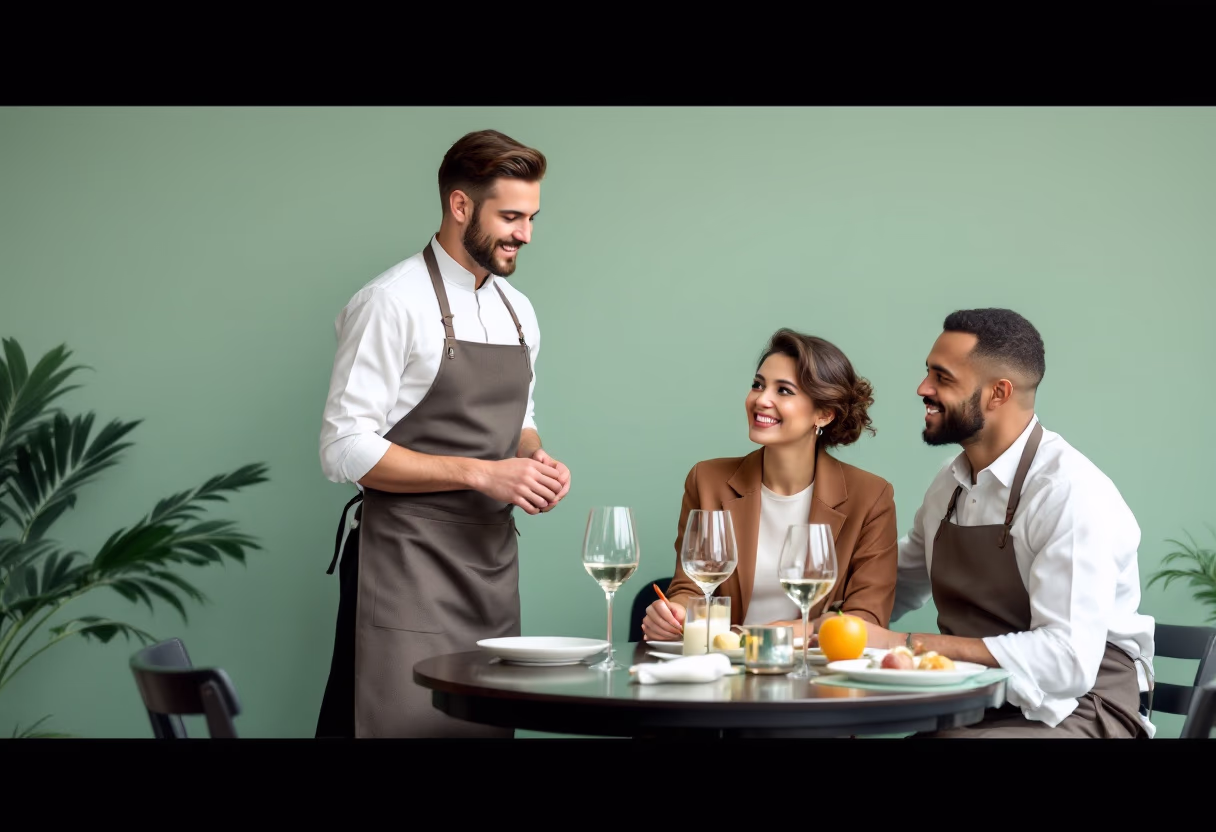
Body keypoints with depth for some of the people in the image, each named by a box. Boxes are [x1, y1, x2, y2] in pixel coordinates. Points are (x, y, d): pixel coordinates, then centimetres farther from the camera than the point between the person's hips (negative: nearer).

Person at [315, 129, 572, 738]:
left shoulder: (517, 312, 13)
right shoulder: (392, 304, -11)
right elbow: (344, 451, -15)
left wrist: (536, 459, 1)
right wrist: (481, 474, -18)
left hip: (492, 563, 7)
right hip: (408, 567, -7)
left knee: (487, 723, 7)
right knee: (404, 723, -8)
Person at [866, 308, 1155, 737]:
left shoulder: (1071, 491, -17)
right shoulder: (949, 483, 6)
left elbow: (1067, 662, -25)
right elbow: (896, 590, 22)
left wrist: (908, 644, -24)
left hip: (1076, 712, -6)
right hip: (975, 705, 6)